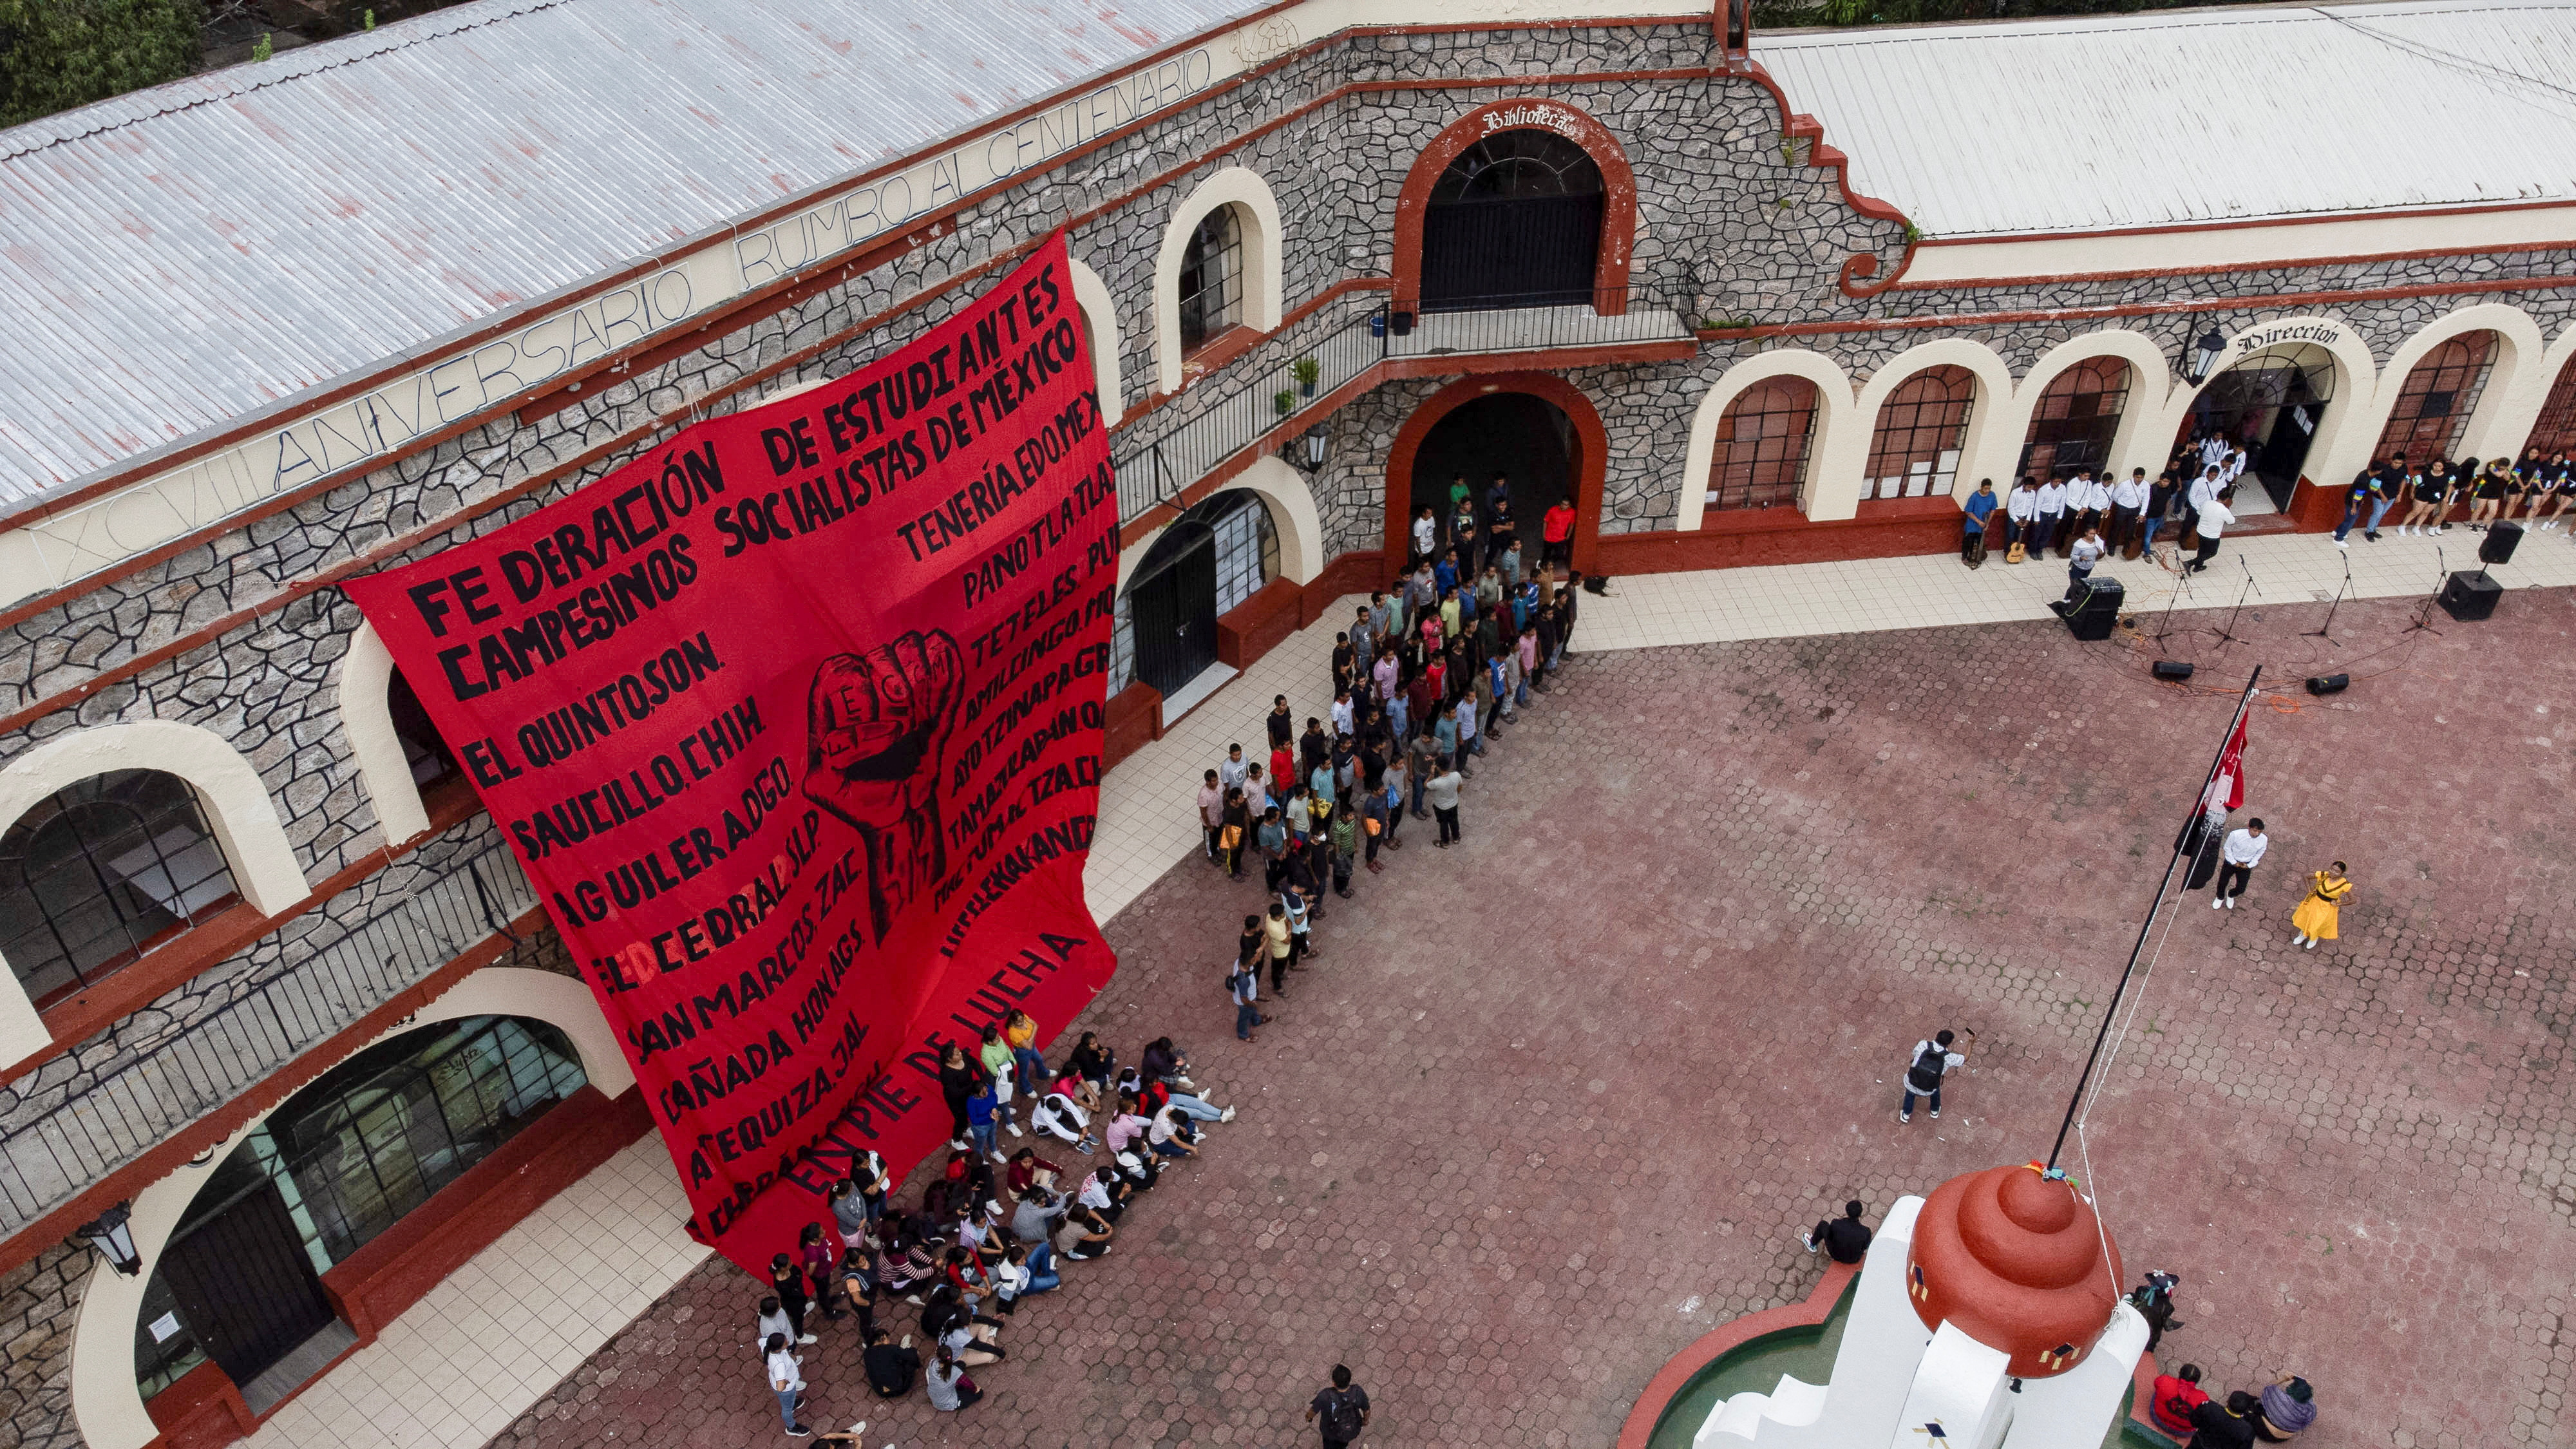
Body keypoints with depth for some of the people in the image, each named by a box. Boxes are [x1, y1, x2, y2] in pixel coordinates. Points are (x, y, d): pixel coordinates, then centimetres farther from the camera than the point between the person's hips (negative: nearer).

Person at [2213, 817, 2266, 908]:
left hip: (2246, 865, 2)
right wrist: (2234, 863, -13)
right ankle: (2220, 898, 50)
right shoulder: (2236, 835, -31)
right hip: (2231, 862, -2)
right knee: (2222, 883, 15)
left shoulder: (2263, 840, -23)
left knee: (2241, 889, 10)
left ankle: (2231, 895, 48)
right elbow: (2227, 848, -12)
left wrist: (2249, 866, -10)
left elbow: (2258, 855, -2)